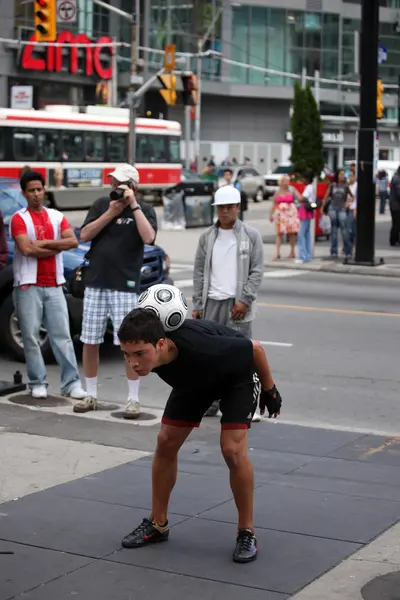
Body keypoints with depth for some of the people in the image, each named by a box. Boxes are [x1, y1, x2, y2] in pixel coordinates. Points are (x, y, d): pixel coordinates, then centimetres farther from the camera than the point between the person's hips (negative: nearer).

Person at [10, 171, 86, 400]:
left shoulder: (57, 216, 11)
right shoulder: (19, 218, -2)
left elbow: (73, 242, -3)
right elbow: (27, 249, -15)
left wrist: (43, 243, -11)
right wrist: (56, 247, -6)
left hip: (54, 285, 3)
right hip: (28, 286, -3)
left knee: (62, 334, 1)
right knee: (31, 336, -1)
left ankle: (72, 382, 1)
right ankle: (38, 383, 7)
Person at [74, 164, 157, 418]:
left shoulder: (145, 210, -2)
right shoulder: (102, 204, 7)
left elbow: (148, 237, -20)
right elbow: (84, 235, -1)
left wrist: (133, 205, -18)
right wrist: (110, 213, -10)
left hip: (125, 287, -4)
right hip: (95, 283, 4)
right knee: (90, 341, 8)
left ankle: (134, 399, 5)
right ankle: (91, 395, 20)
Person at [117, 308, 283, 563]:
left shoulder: (201, 348, -46)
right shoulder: (145, 347, -31)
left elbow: (256, 348, -27)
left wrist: (270, 390, -13)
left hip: (236, 374, -5)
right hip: (194, 378, 6)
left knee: (232, 450, -18)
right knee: (166, 442, 0)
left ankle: (247, 533, -1)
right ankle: (158, 524, 16)